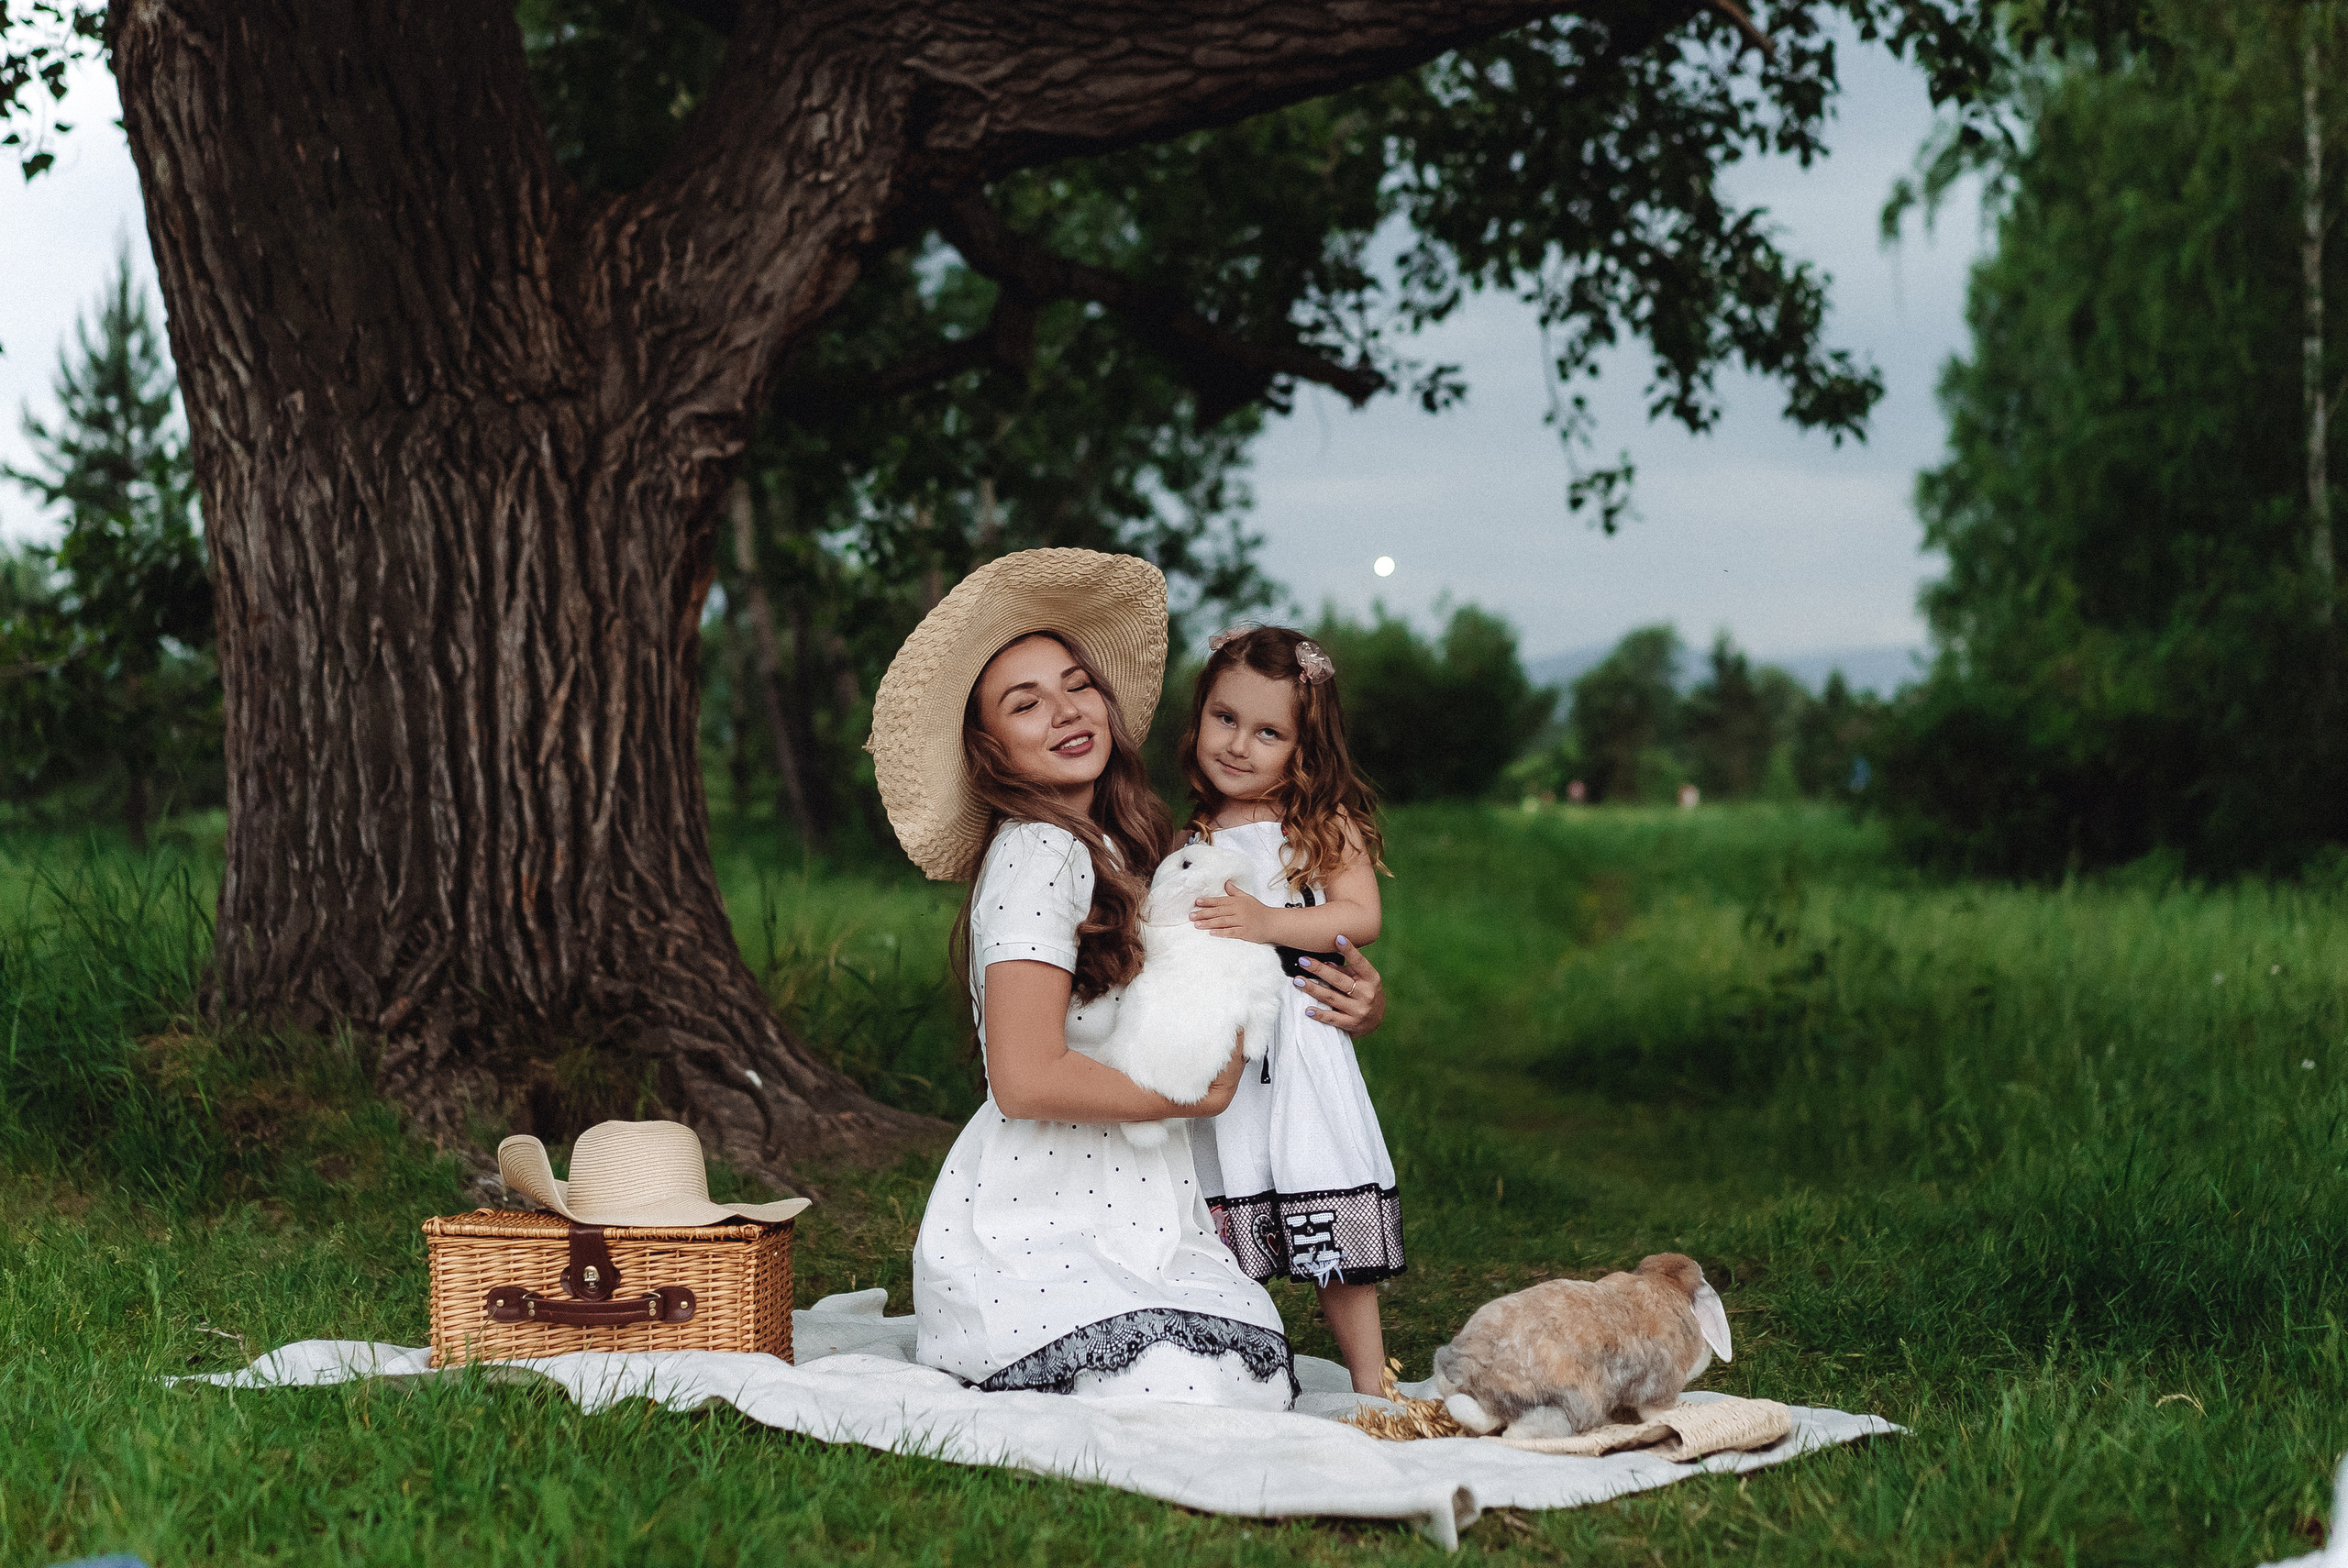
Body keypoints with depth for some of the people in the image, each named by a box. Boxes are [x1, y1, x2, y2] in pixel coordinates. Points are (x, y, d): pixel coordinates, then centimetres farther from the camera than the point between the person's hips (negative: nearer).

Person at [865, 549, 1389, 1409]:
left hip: (1127, 1212, 8)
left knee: (1261, 1380, -13)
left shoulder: (1120, 848, 14)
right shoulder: (1040, 855, -14)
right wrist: (1200, 1094, -9)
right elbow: (1027, 1080, -22)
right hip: (1035, 1232, -8)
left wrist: (1338, 1008, 6)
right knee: (1187, 1402, -24)